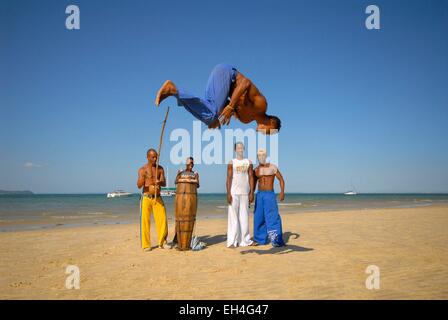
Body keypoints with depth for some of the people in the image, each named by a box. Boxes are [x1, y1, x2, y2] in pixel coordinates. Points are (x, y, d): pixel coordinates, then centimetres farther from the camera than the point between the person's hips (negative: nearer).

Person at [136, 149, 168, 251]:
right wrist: (142, 177, -34)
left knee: (162, 220, -2)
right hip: (146, 198, -2)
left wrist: (159, 182, -27)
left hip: (158, 198, 3)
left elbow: (164, 184, -3)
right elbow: (139, 186, -13)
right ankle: (146, 245, 9)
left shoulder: (160, 169, 6)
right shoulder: (142, 169, -3)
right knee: (145, 221, -3)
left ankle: (162, 243, 14)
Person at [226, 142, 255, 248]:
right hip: (234, 192, -3)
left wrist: (251, 192, 1)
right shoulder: (232, 162, 3)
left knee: (244, 216, 6)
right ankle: (232, 241, 0)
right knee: (233, 216, -3)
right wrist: (228, 193, -9)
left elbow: (251, 178, 8)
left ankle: (244, 240, 15)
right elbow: (229, 178, -2)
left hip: (245, 193, 3)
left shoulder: (248, 162, 10)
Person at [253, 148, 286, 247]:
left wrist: (282, 191, -14)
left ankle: (276, 240, -14)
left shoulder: (272, 167, -1)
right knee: (259, 217, 5)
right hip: (259, 195, 4)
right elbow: (253, 185, 16)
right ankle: (261, 239, 18)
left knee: (272, 217, -13)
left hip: (270, 195, -4)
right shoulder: (256, 170, 9)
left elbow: (281, 179, 1)